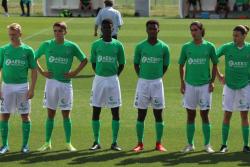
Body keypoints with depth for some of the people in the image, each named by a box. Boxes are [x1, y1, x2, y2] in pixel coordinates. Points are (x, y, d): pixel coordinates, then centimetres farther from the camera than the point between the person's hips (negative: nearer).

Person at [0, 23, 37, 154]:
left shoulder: (28, 50, -2)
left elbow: (34, 71, 1)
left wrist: (32, 89, -6)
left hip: (23, 86, -1)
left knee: (25, 116, 4)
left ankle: (25, 145, 13)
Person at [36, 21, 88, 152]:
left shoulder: (71, 46, -2)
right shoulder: (47, 45, 0)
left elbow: (84, 60, 9)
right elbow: (34, 58, 12)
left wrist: (74, 73, 0)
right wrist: (42, 72, 2)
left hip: (66, 83, -1)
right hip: (51, 82, 1)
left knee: (66, 114, 3)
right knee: (50, 114, 5)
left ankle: (68, 143, 10)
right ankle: (47, 143, 12)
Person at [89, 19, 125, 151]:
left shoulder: (118, 45, 1)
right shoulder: (96, 45, 2)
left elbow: (121, 64, 8)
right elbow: (93, 63, 9)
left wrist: (115, 75, 1)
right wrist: (99, 74, 2)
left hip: (113, 79, 0)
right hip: (99, 79, 0)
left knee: (115, 111, 0)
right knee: (96, 110, 2)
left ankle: (114, 142, 7)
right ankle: (96, 142, 11)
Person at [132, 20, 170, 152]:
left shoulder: (163, 47, 0)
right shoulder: (140, 46, -1)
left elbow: (165, 65, 8)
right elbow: (136, 64, 7)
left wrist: (158, 76, 3)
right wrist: (141, 76, 1)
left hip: (157, 82, 0)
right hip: (143, 82, 0)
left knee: (158, 114, 3)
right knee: (141, 114, 2)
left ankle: (159, 143, 10)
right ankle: (140, 143, 8)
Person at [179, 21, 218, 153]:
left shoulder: (209, 46, -1)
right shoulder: (186, 47, 3)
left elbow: (215, 64, 7)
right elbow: (181, 65, 11)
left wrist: (212, 81, -1)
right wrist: (182, 82, 3)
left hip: (205, 84, -1)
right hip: (189, 84, 1)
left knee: (204, 115, 2)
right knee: (190, 115, 6)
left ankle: (207, 144, 10)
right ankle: (190, 145, 13)